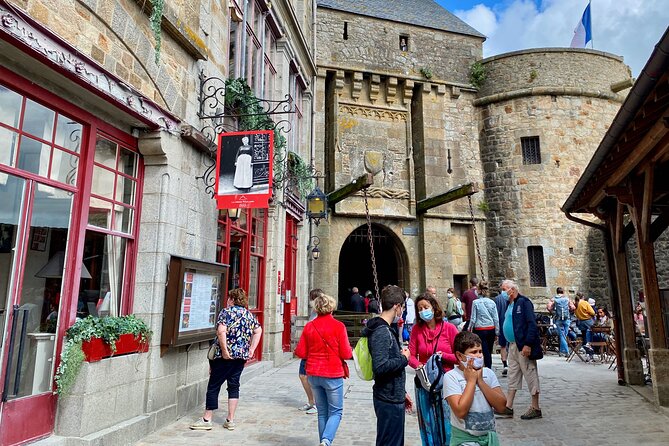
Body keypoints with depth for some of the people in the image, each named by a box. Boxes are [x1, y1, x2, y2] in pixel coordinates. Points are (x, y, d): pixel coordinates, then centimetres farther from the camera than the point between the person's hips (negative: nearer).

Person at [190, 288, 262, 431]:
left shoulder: (226, 312, -7)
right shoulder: (249, 314, 12)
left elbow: (221, 331, -21)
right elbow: (258, 331, 15)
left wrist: (224, 350, -17)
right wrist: (251, 349, 13)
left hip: (225, 356, -6)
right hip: (242, 356, 6)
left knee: (213, 386, 5)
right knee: (234, 385, 12)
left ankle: (207, 419, 12)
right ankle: (230, 420, 14)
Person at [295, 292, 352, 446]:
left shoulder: (309, 326, -2)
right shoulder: (338, 326, -13)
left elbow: (300, 352, 0)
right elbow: (346, 354, -11)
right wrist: (351, 351, 10)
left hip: (313, 375, 4)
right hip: (333, 375, -4)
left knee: (322, 411, 18)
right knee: (336, 411, 8)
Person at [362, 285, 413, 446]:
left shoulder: (388, 329, 11)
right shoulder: (381, 332, -20)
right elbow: (380, 367, -31)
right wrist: (404, 358, -16)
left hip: (394, 397, 10)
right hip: (389, 401, -10)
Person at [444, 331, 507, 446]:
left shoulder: (488, 373, 0)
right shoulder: (451, 377, -13)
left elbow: (501, 406, -7)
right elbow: (461, 412, -22)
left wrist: (480, 380, -14)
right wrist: (471, 380, -17)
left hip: (490, 435, 4)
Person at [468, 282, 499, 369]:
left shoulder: (476, 302, -8)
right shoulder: (492, 302, 1)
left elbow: (473, 319, -5)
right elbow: (496, 319, 5)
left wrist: (470, 330, 6)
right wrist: (497, 332, 13)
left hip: (480, 330, -4)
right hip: (491, 330, 4)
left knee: (485, 352, 0)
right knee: (489, 352, 15)